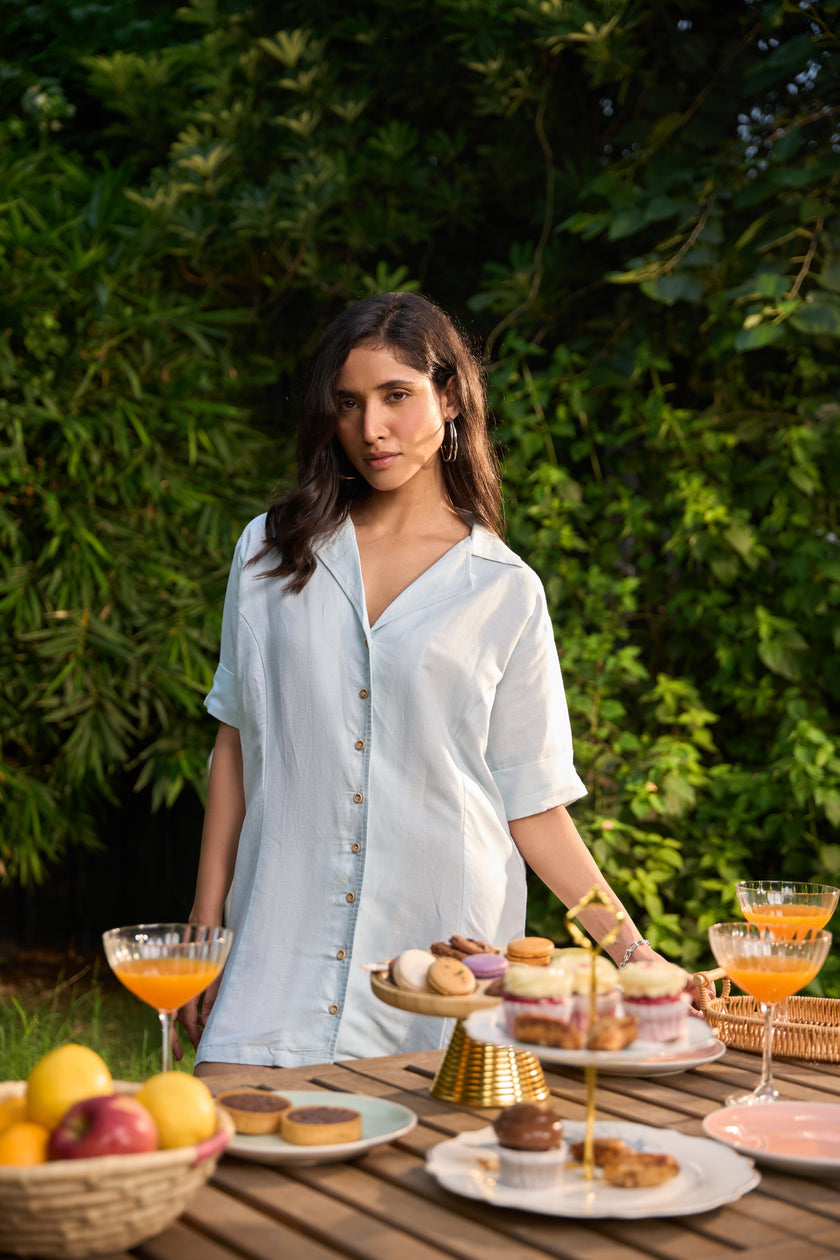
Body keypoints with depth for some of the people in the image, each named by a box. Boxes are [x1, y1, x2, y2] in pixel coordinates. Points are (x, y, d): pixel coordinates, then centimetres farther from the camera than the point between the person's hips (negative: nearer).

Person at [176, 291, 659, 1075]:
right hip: (287, 944, 1)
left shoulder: (506, 592, 3)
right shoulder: (272, 553, 8)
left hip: (447, 945, -1)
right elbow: (237, 745, 11)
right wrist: (204, 924, 10)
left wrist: (632, 952, -3)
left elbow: (534, 805, 4)